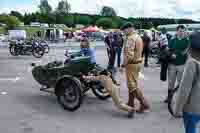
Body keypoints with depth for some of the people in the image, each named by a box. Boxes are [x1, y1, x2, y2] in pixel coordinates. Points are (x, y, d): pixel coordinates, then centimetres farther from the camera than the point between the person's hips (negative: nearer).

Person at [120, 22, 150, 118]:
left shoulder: (130, 38, -17)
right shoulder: (138, 37, 15)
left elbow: (129, 54, -24)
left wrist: (123, 65, -18)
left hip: (132, 63, -10)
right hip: (138, 62, 10)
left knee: (132, 85, -5)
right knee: (132, 84, 17)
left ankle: (144, 104, -3)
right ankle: (130, 104, 26)